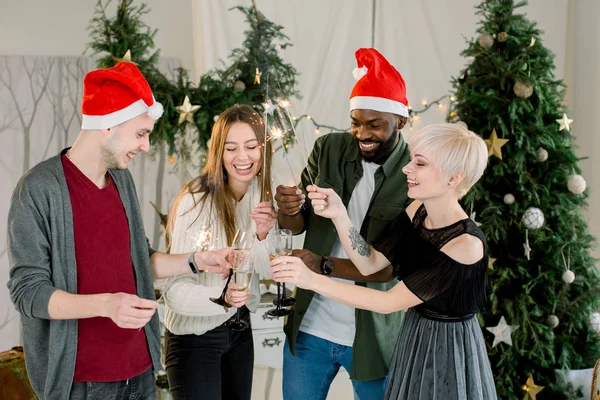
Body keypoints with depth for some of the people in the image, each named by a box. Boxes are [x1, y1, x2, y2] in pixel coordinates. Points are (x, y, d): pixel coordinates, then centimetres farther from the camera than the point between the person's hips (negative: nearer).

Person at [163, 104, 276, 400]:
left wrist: (263, 234, -23)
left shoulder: (262, 194, -4)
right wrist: (220, 298, -44)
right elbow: (177, 291, -25)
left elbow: (267, 270, -4)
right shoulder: (196, 201, -23)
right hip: (194, 334, -6)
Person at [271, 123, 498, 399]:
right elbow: (370, 263, -6)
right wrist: (339, 215, -20)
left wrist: (313, 280, -29)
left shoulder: (467, 244, -29)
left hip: (449, 349, -6)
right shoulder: (418, 211, -8)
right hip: (414, 335, 6)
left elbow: (388, 302, -27)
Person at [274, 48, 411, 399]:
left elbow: (393, 267, -18)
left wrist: (324, 265, -27)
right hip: (310, 327, 3)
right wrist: (289, 210, -18)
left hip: (373, 337, -3)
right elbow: (298, 225, 5)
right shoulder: (328, 149, -3)